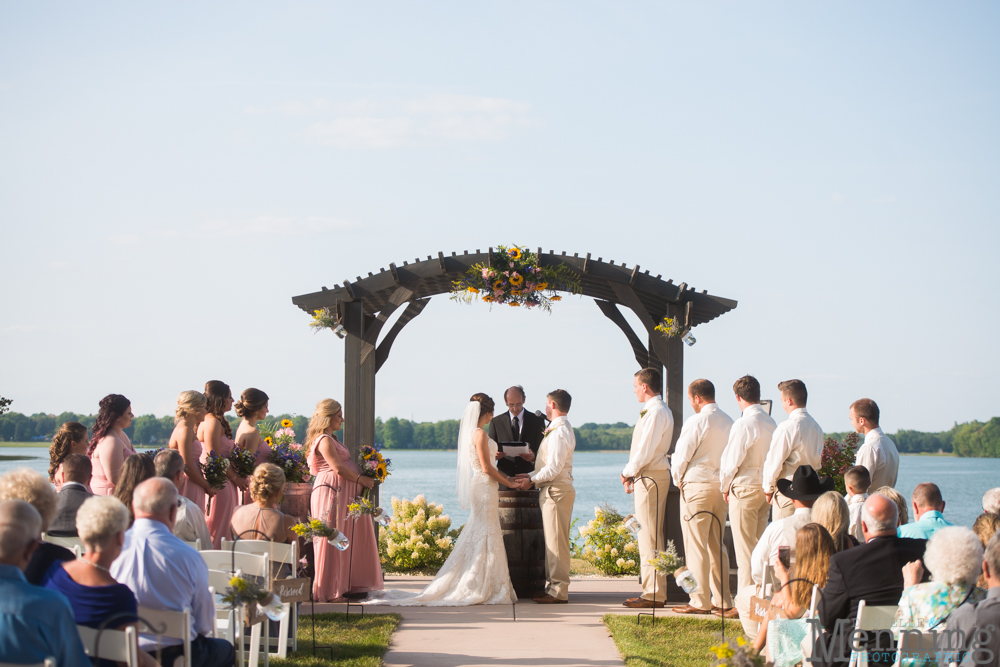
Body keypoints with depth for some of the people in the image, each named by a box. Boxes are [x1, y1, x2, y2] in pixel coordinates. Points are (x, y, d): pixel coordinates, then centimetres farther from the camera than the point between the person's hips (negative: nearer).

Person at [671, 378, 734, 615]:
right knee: (717, 545, 13)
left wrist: (678, 479, 6)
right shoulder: (728, 422, 8)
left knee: (696, 546, -1)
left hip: (697, 486, -7)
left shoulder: (696, 421, -13)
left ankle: (700, 602, 0)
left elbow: (681, 456, -11)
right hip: (721, 487, 7)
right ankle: (722, 600, 14)